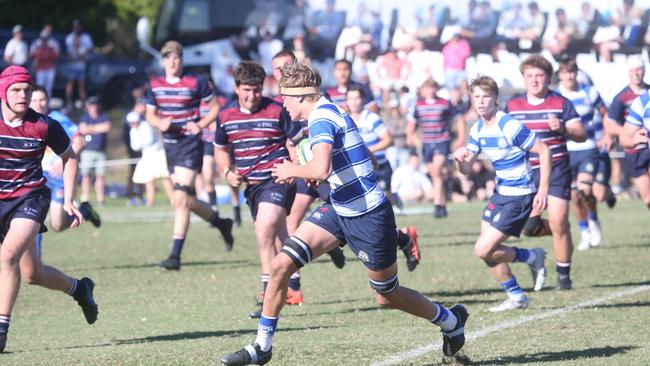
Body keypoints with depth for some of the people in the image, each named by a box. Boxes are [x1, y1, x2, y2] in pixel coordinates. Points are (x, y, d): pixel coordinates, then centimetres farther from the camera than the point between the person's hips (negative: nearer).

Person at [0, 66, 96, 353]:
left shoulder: (44, 126, -7)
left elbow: (69, 157, 9)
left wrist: (68, 201, 5)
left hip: (30, 197, -2)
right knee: (31, 273, 6)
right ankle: (79, 288, 35)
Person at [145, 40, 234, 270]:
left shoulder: (195, 84, -5)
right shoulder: (155, 86, 7)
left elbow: (215, 108, 3)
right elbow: (150, 115, 16)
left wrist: (200, 125, -11)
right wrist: (160, 123, -5)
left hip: (190, 144, -6)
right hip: (169, 145, 6)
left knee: (181, 199, -15)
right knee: (188, 200, 11)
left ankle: (175, 255, -17)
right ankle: (221, 223, 38)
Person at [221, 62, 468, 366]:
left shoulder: (321, 118, -20)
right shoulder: (329, 110, 9)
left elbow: (321, 169, -37)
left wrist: (293, 171, -16)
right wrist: (303, 172, 14)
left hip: (367, 216, -9)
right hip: (340, 210, 9)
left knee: (387, 297, 8)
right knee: (281, 264, -5)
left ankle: (450, 320, 33)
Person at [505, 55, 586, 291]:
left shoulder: (561, 103, -1)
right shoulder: (512, 105, 7)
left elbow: (581, 135, -5)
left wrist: (563, 129, -24)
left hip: (556, 170, -3)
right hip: (526, 172, 3)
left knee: (558, 223, -9)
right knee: (529, 227, -4)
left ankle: (564, 275, 6)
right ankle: (561, 233, 29)